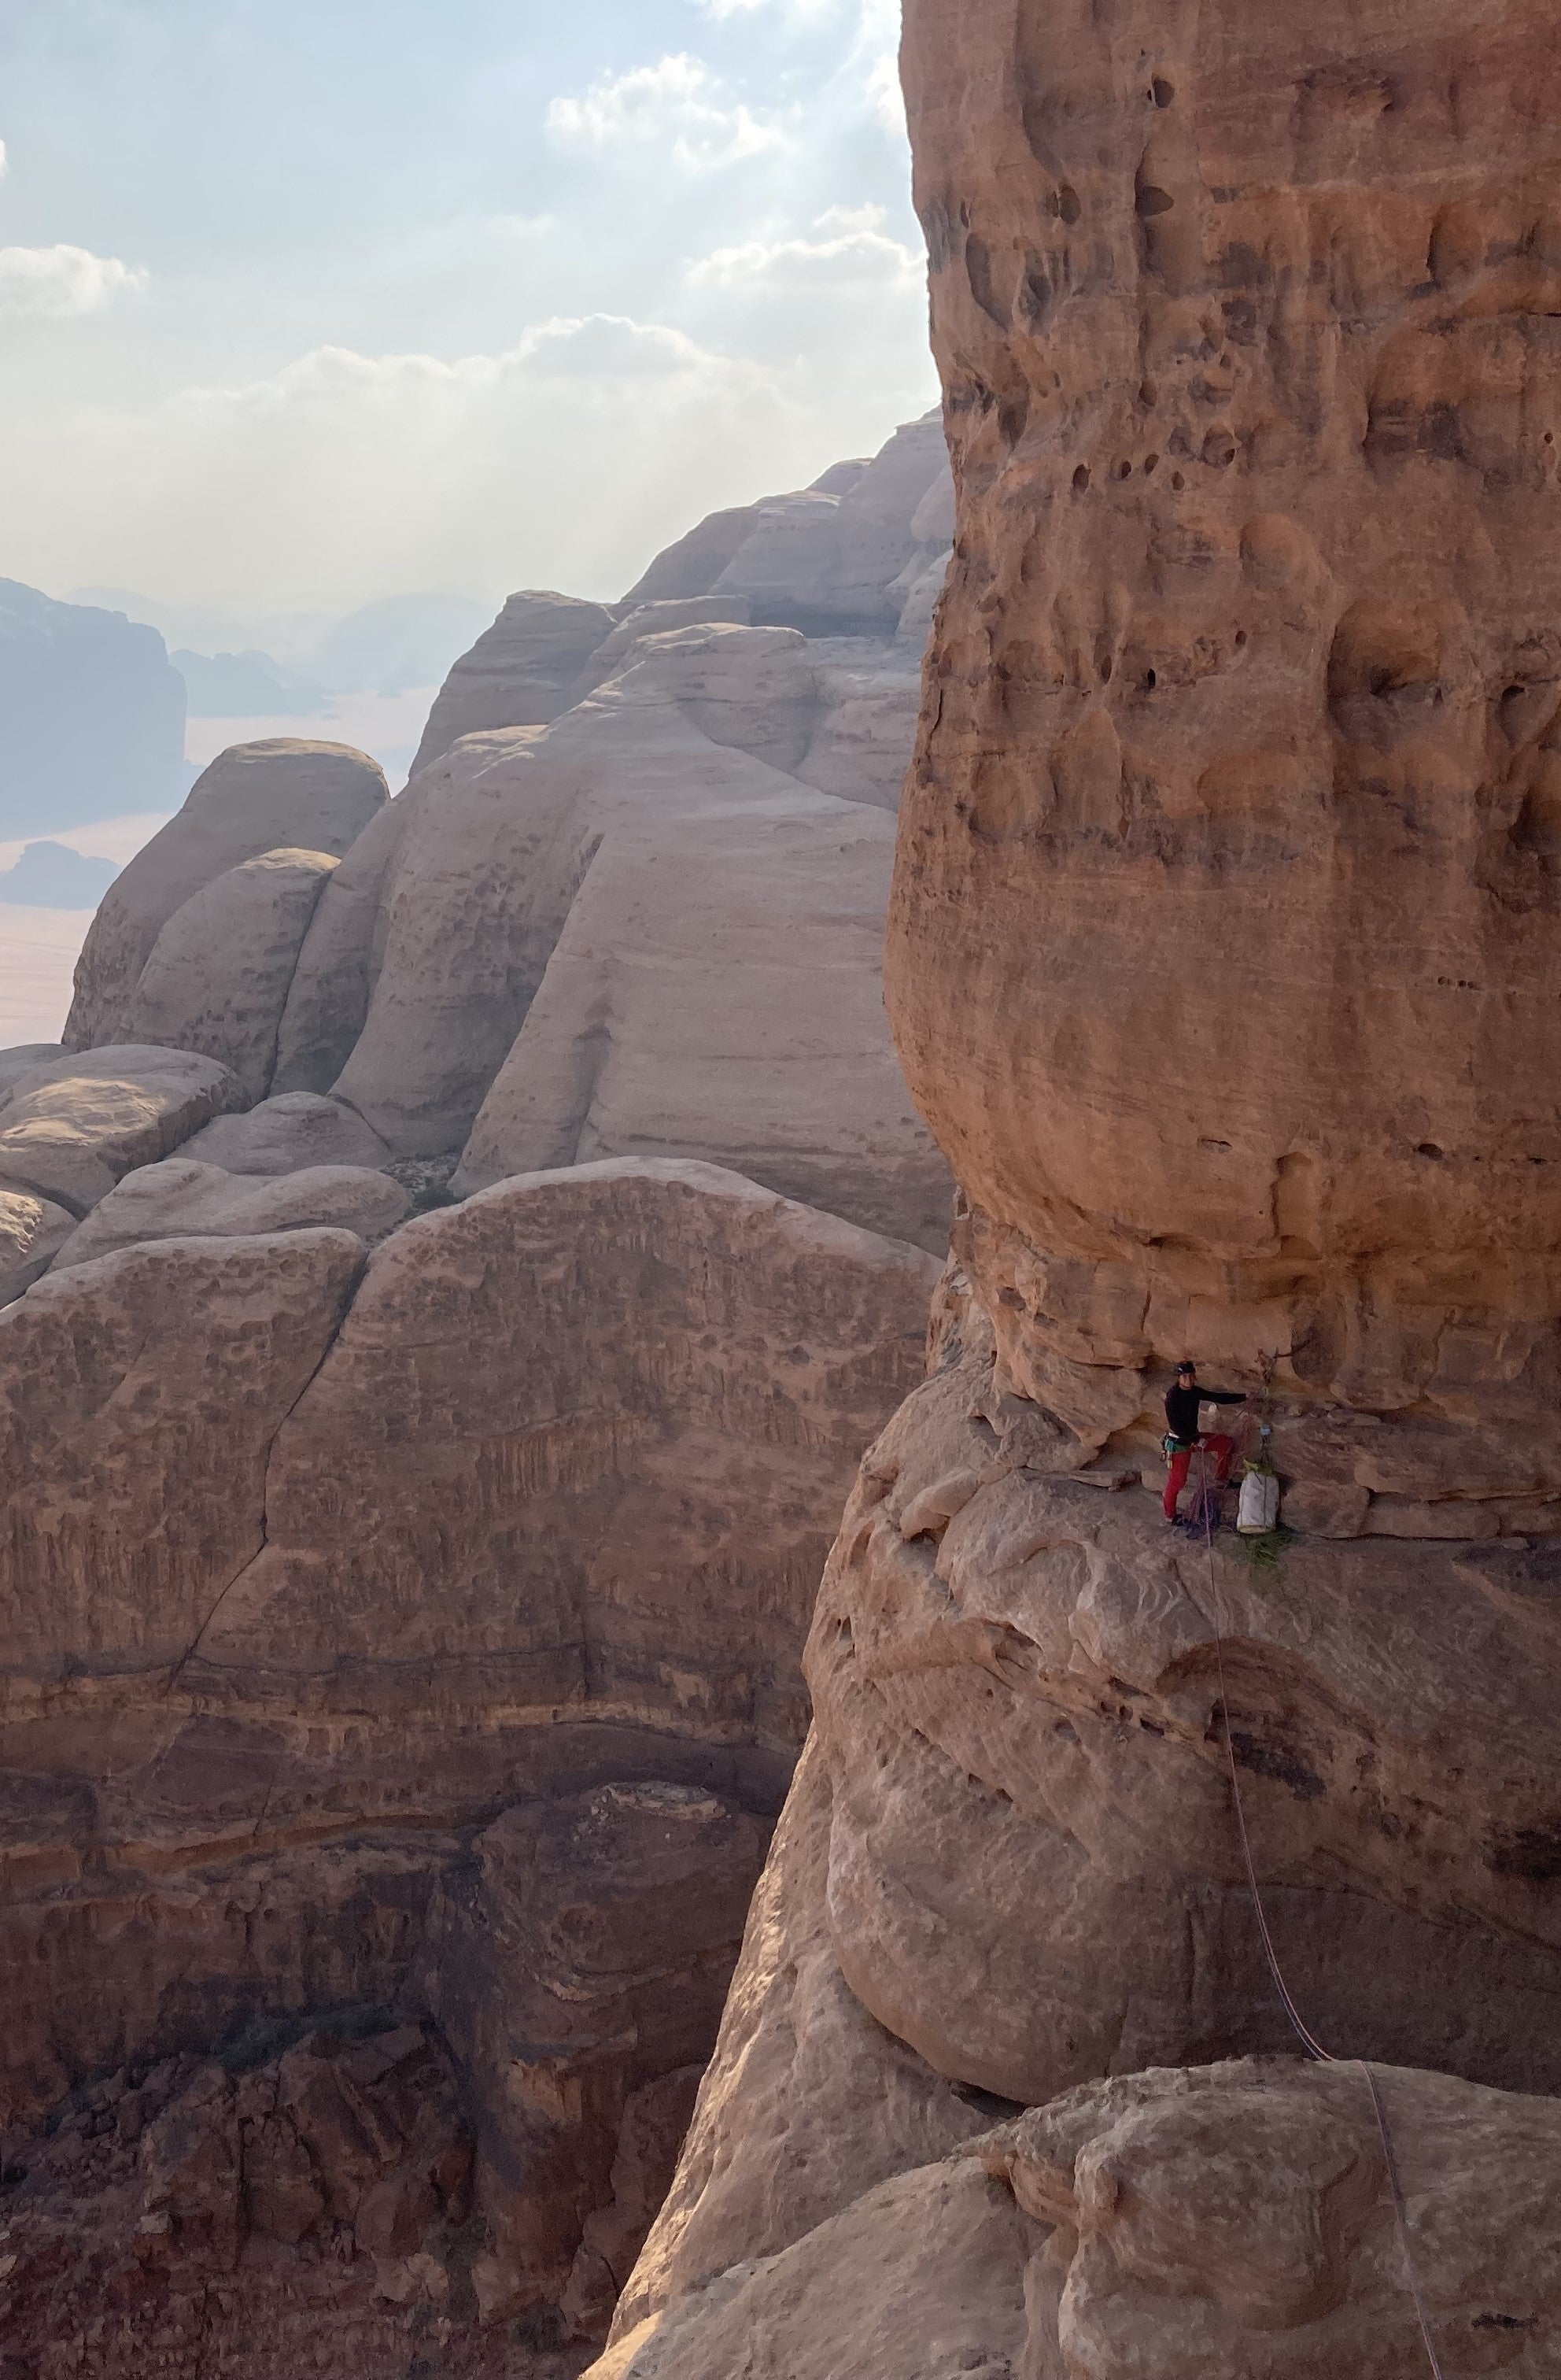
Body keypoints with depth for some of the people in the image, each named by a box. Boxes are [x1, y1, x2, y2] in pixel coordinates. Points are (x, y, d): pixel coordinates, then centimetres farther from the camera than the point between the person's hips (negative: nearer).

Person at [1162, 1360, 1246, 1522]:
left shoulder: (1194, 1392, 0)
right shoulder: (1172, 1397, -24)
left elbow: (1218, 1398, 5)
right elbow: (1175, 1425, -25)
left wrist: (1245, 1397, 1)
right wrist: (1197, 1440, -22)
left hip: (1193, 1437, 8)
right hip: (1178, 1443, -8)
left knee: (1227, 1443, 3)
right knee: (1177, 1480, 1)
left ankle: (1221, 1481, 14)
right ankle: (1170, 1515, 21)